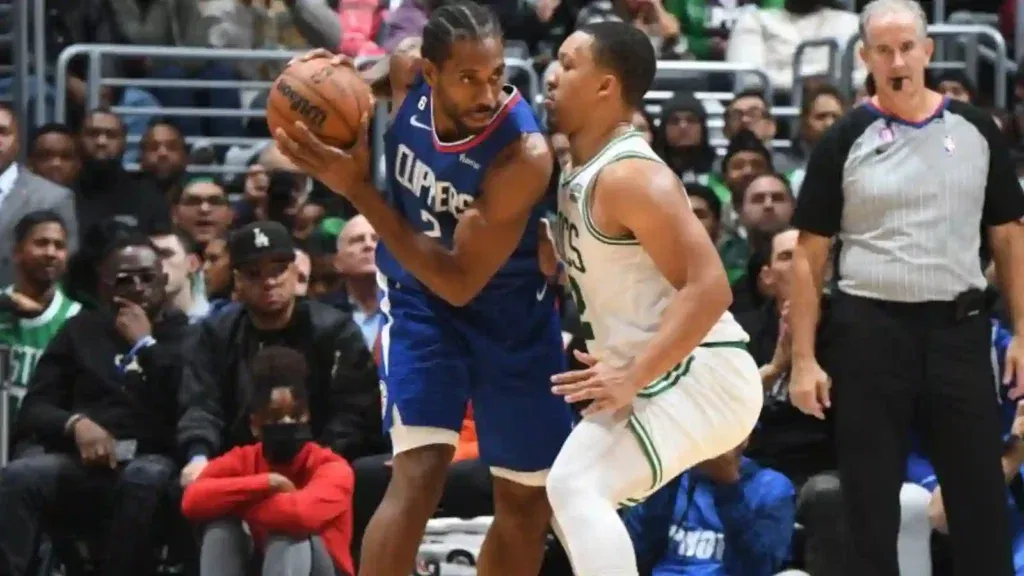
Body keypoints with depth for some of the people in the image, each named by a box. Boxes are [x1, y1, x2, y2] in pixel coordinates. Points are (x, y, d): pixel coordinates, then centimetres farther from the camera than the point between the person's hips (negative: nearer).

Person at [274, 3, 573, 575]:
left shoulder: (524, 155, -33)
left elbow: (460, 282, -30)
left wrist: (358, 190, -36)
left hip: (512, 311, -1)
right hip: (420, 297, 1)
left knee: (529, 501, 11)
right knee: (420, 474, -18)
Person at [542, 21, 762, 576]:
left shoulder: (631, 175, -19)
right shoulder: (580, 170, 11)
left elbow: (708, 288, -26)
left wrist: (633, 379, -27)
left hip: (701, 375, -10)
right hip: (663, 379, 10)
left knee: (576, 487, -21)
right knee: (573, 490, 19)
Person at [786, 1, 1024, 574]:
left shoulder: (975, 131, 6)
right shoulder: (845, 141, 1)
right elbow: (810, 256, 2)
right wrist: (804, 359, -4)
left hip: (958, 329, 1)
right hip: (870, 331, -1)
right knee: (870, 502, 4)